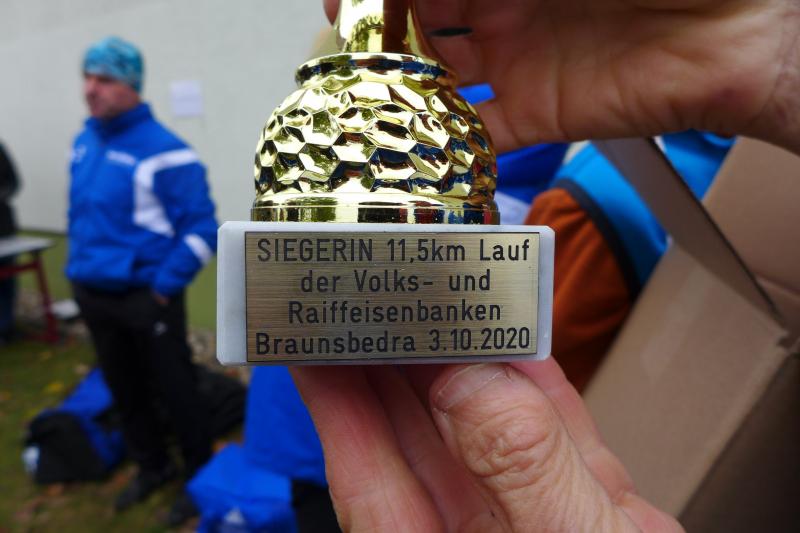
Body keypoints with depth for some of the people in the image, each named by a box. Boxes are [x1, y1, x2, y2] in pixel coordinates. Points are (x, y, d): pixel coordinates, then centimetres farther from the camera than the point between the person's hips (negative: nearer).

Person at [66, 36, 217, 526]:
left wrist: (164, 287, -17)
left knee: (176, 392, 6)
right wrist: (79, 268, 14)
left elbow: (201, 230, -18)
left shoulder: (163, 150, -16)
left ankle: (202, 478, 29)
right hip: (93, 296, 8)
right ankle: (153, 466, 43)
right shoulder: (84, 142, 8)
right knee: (125, 391, 20)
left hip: (145, 298, -7)